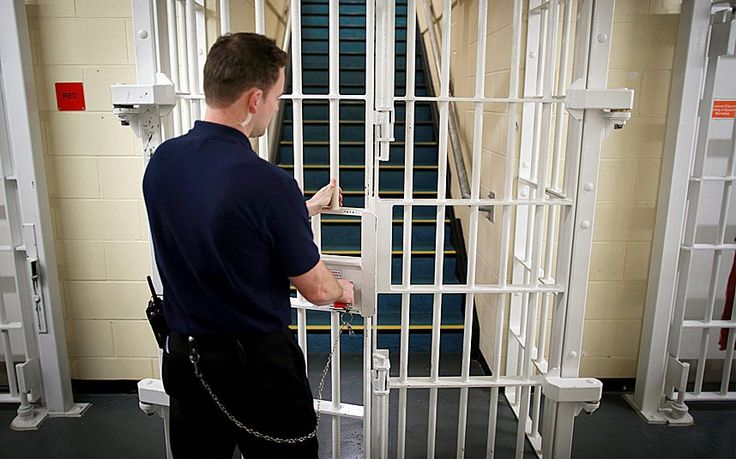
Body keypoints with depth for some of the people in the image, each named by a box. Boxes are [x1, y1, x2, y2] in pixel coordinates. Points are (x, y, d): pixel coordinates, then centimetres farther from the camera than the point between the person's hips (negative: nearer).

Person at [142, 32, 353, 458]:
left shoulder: (161, 161, -5)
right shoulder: (268, 183, -27)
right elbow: (316, 288, -14)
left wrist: (303, 208, 20)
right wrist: (343, 289, 9)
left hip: (183, 355, 7)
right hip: (255, 363, -6)